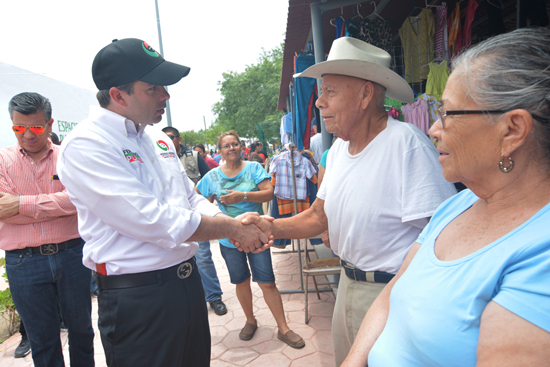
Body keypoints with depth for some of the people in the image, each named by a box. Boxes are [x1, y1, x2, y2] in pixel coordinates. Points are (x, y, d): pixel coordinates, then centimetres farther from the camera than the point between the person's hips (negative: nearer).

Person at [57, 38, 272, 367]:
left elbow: (193, 201, 13)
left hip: (188, 280, 8)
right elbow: (155, 223, -23)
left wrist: (238, 225, -4)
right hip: (138, 299, -7)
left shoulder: (158, 139, 8)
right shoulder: (85, 146, -17)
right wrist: (230, 228, -14)